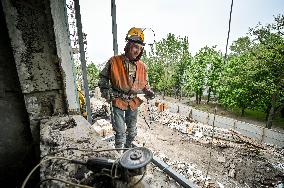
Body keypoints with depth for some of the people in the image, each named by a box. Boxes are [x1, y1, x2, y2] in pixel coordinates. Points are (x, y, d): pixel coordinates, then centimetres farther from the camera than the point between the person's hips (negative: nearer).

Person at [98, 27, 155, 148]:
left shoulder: (142, 66, 2)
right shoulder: (114, 61, -10)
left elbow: (144, 84, 14)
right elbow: (103, 77, 2)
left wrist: (148, 92, -4)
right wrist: (105, 89, -14)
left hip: (134, 102, 5)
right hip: (118, 102, -4)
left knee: (132, 131, 20)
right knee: (120, 132, 0)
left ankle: (128, 148, 47)